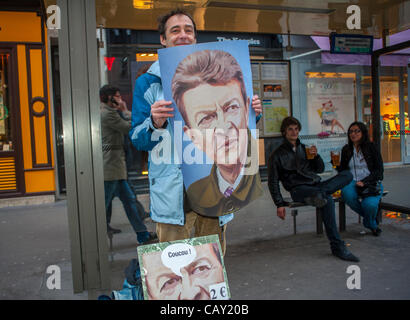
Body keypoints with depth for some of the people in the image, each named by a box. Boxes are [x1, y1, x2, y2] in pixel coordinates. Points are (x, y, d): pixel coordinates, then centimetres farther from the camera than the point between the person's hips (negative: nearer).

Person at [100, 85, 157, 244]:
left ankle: (142, 234, 20)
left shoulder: (105, 112, 19)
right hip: (110, 166, -11)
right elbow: (130, 127, -13)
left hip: (115, 166, 11)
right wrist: (125, 110, 0)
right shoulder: (108, 113, -13)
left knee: (129, 199, 13)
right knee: (103, 204, -3)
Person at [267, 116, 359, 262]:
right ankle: (337, 246, -33)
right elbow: (273, 182, 1)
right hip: (298, 189, -6)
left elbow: (320, 169, 23)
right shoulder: (277, 155, 4)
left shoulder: (304, 148, 21)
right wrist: (279, 204, -7)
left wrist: (316, 156, 2)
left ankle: (318, 195, -37)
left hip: (315, 184, 6)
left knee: (347, 174, -16)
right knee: (328, 200, -35)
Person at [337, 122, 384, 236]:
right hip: (352, 182, 3)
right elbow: (343, 170, 17)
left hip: (371, 183, -2)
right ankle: (373, 224, -7)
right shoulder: (346, 149, 13)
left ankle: (369, 223, 9)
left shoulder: (371, 148, 3)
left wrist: (364, 182, -15)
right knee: (347, 194, -34)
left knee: (369, 204, -34)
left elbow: (379, 170, -1)